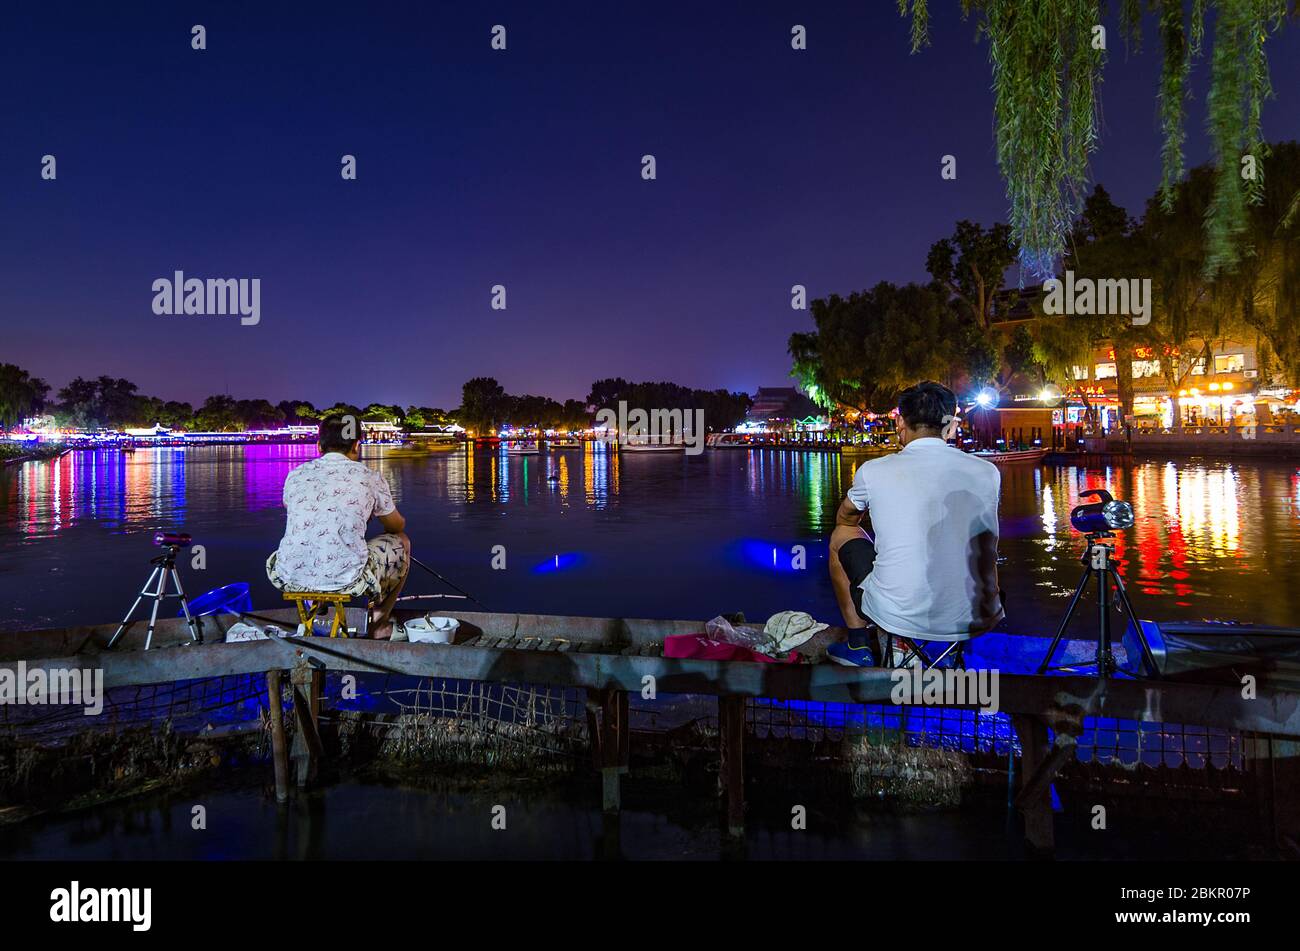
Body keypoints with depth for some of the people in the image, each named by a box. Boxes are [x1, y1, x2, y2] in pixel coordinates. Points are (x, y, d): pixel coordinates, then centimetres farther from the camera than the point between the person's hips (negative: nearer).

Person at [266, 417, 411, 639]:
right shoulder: (369, 477, 2)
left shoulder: (296, 475, 10)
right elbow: (397, 526, 19)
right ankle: (379, 624, 33)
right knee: (401, 543, 24)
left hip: (291, 579, 4)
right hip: (346, 580, -4)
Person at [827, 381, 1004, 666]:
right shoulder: (987, 472, 0)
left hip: (896, 616, -3)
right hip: (970, 622, 3)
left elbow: (845, 519, 18)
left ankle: (859, 644, 28)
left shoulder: (873, 471, -5)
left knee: (842, 536, 24)